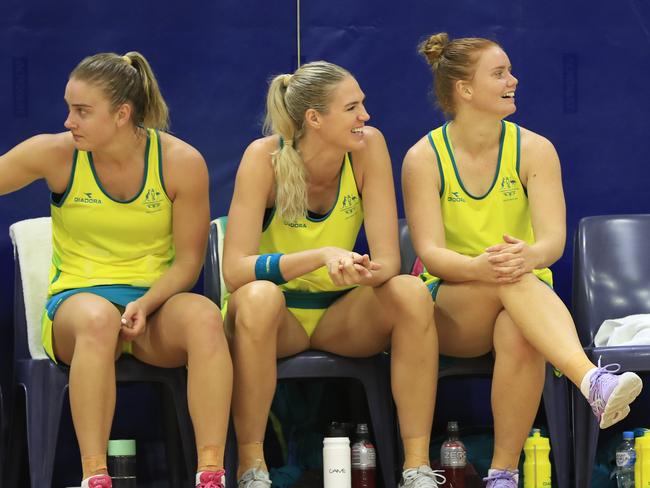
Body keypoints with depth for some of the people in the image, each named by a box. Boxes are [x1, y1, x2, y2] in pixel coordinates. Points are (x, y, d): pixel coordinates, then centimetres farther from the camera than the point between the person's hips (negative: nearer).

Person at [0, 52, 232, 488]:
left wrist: (146, 304, -17)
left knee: (204, 316, -34)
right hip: (76, 299, -1)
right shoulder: (54, 154, -5)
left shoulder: (182, 162, -5)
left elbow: (188, 260, -1)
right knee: (97, 318, -39)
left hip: (157, 301, 1)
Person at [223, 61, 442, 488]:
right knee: (257, 298, -37)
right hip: (279, 312, -2)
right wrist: (322, 256, -40)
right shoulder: (265, 157, -19)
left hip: (344, 310, 3)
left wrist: (366, 272, -40)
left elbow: (388, 259, -16)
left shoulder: (368, 146, -12)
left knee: (412, 294, -27)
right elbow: (235, 270, -27)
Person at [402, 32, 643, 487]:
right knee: (505, 278, -37)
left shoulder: (534, 150, 1)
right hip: (448, 307, -1)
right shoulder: (424, 157, -3)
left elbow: (554, 239, -12)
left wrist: (531, 255, -37)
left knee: (519, 335, -37)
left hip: (526, 298, 1)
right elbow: (431, 253, -13)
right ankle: (593, 381, -56)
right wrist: (479, 266, -35)